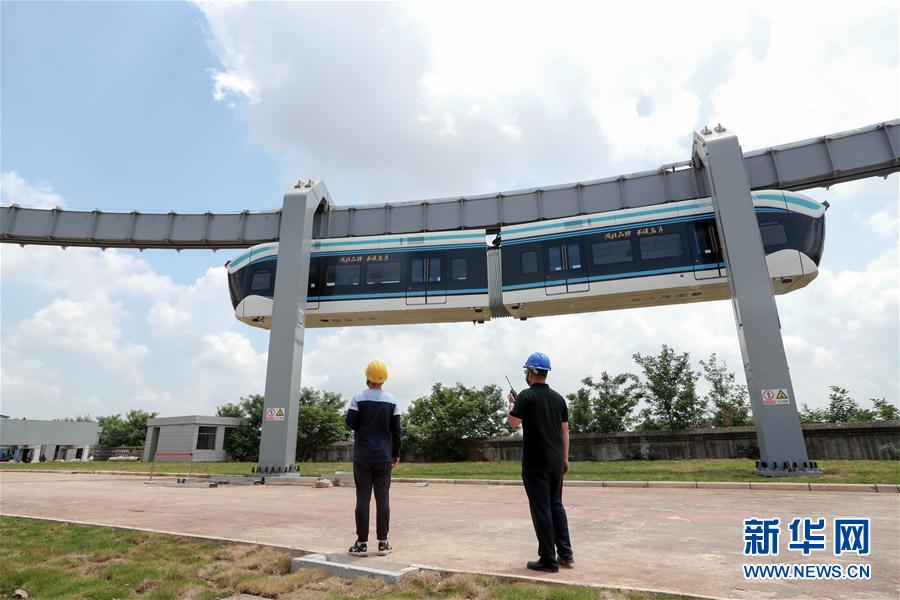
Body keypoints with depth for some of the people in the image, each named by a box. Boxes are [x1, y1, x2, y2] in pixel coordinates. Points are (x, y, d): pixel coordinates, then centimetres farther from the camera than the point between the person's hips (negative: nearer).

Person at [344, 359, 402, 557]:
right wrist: (396, 453, 12)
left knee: (363, 497, 3)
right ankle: (383, 542, 10)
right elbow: (396, 430, 2)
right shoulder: (392, 401, 1)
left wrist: (348, 415, 16)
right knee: (383, 497, 6)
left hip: (362, 456, -1)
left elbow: (351, 423, -6)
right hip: (384, 457, 2)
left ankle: (362, 543, 6)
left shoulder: (359, 398, -6)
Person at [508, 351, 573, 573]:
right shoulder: (558, 397, 8)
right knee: (556, 505, 17)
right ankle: (566, 554, 20)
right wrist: (565, 458, 16)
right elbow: (565, 430, 10)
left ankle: (548, 560, 7)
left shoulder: (526, 395, -11)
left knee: (541, 509, 1)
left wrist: (511, 403, 5)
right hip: (556, 460, 6)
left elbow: (513, 423, -12)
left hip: (535, 462, -6)